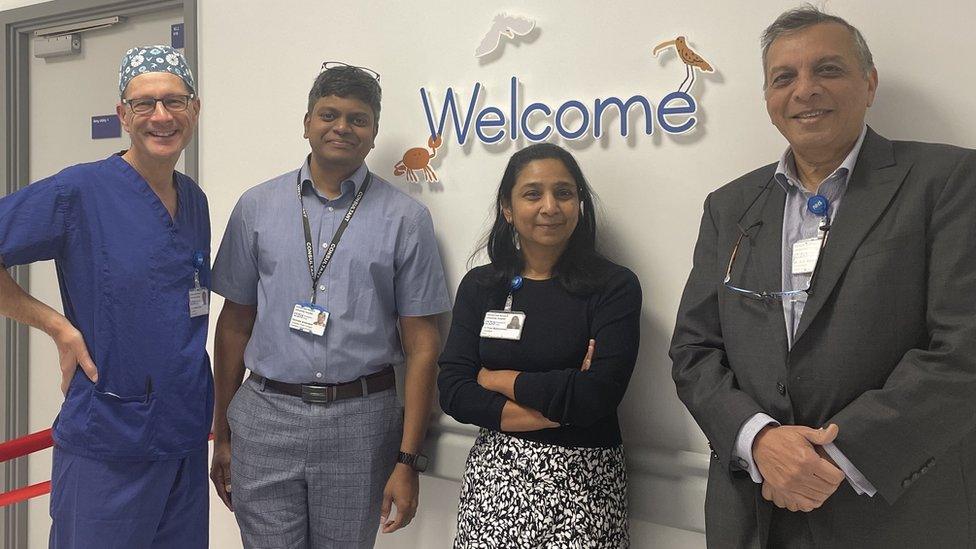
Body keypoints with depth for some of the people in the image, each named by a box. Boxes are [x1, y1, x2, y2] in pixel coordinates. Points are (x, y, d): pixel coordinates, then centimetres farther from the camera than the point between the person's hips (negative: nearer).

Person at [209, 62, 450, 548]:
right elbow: (234, 325, 9)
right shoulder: (257, 207, 6)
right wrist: (222, 434, 9)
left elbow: (422, 346, -2)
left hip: (360, 421, -1)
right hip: (265, 416, 1)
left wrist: (408, 461, -5)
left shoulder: (405, 218, -1)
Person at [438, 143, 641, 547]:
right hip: (494, 473, 3)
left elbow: (598, 395, -18)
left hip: (582, 477, -2)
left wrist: (497, 379, -8)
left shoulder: (614, 286, -7)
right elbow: (453, 392, -6)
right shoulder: (479, 286, 2)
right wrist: (560, 401, -14)